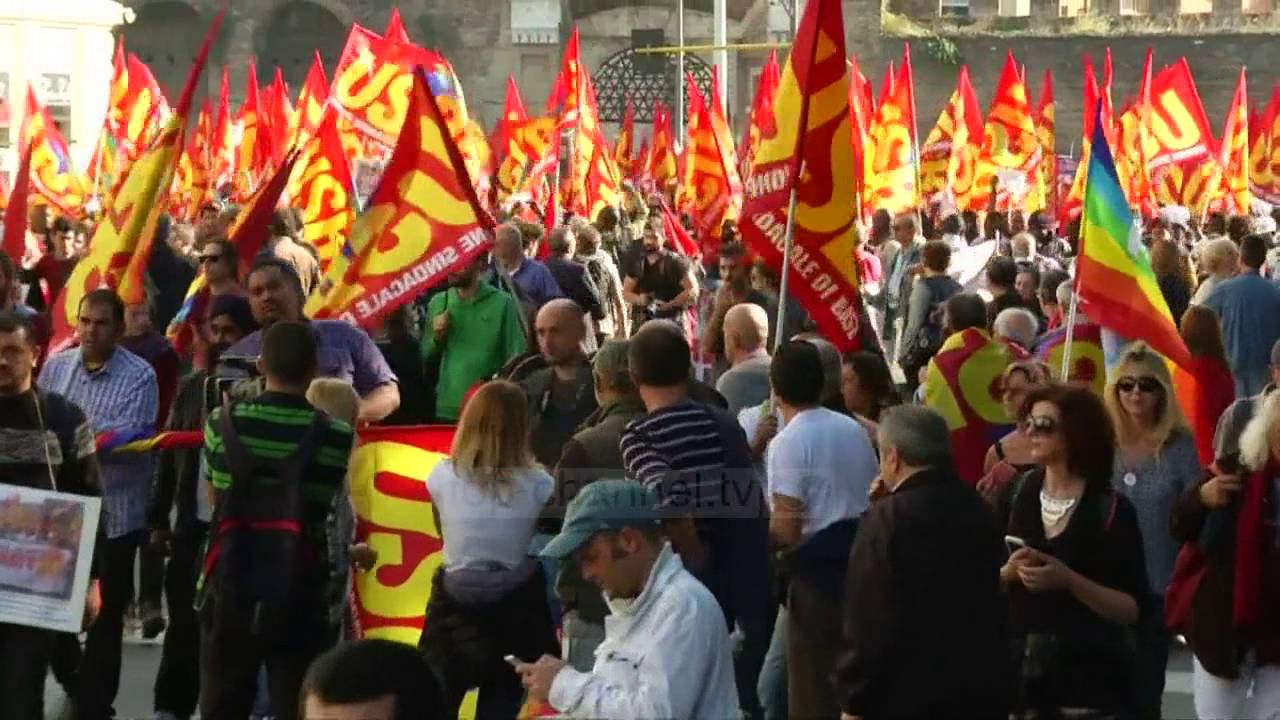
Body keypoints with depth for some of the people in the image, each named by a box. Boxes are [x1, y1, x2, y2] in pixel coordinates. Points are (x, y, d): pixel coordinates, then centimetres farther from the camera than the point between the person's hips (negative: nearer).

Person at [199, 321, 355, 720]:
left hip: (230, 589, 2)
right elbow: (328, 505, -1)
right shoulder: (337, 436, -7)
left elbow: (216, 498, 9)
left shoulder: (223, 423, -1)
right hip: (299, 596, -2)